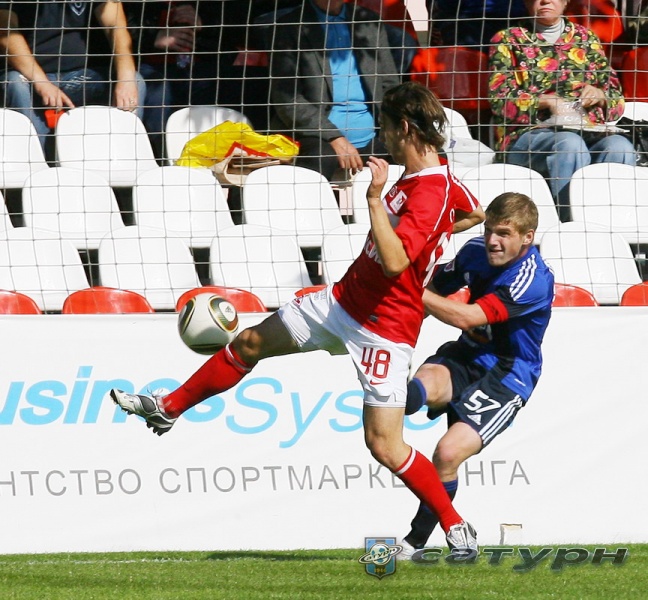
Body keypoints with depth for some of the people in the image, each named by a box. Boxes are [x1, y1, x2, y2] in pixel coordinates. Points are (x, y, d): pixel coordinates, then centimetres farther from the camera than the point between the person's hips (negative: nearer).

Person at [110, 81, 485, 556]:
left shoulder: (430, 194, -27)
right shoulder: (429, 174, 2)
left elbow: (393, 262, -38)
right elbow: (476, 213, 22)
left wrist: (375, 199, -35)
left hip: (384, 328, -10)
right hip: (344, 300, 10)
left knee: (384, 445, -11)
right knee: (250, 343, 18)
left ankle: (456, 527, 5)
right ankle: (168, 409, 36)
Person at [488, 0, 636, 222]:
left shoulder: (586, 38, 24)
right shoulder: (508, 40, 16)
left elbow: (617, 101, 22)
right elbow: (500, 100, 3)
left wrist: (600, 95, -1)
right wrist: (546, 101, -10)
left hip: (589, 133, 3)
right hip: (528, 135, -3)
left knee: (619, 146, -32)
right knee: (570, 144, -37)